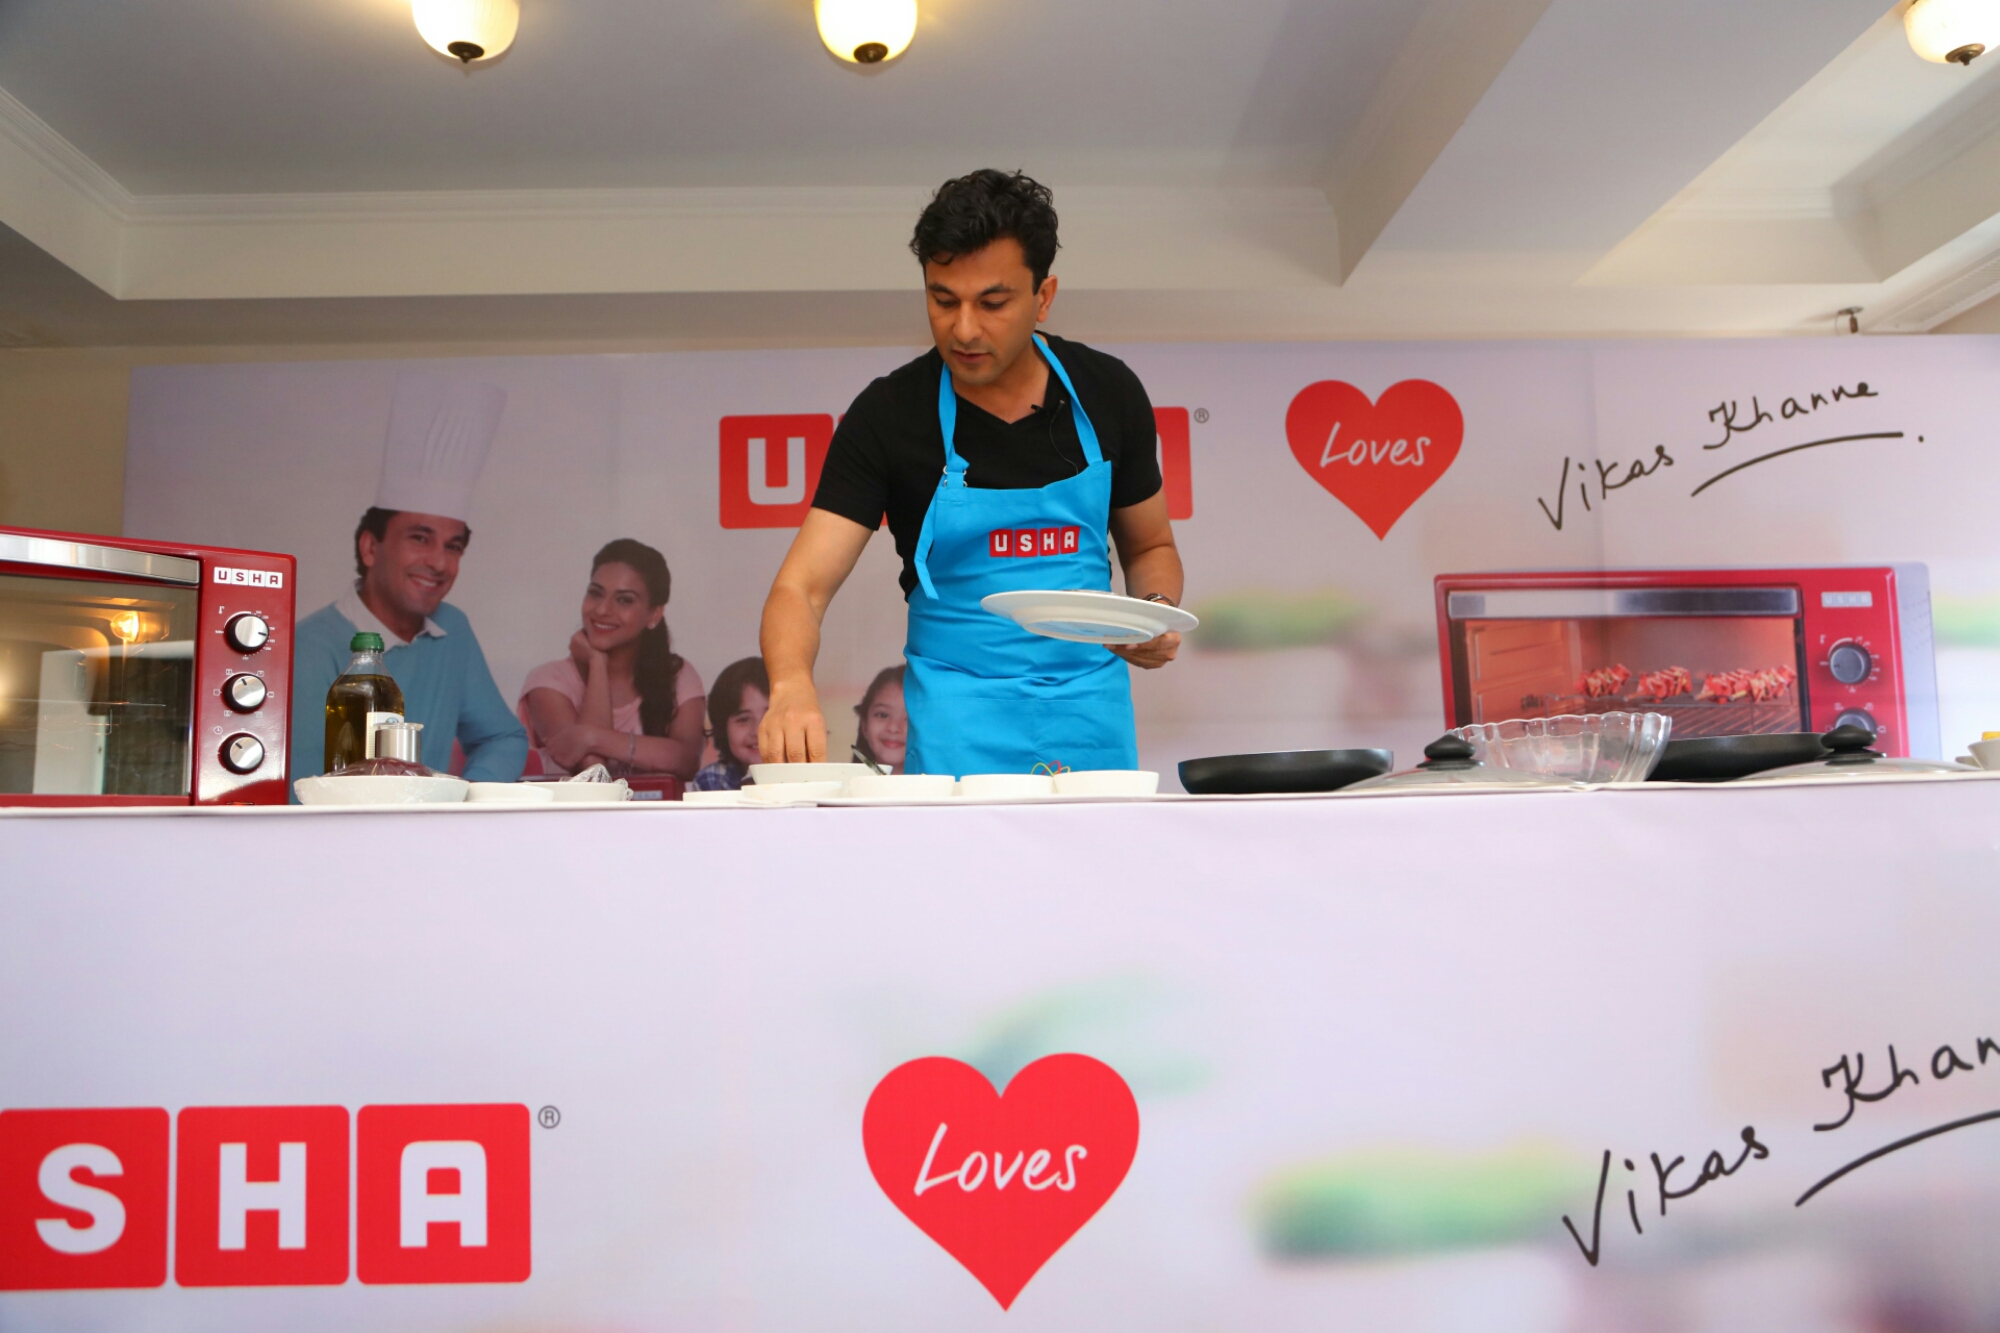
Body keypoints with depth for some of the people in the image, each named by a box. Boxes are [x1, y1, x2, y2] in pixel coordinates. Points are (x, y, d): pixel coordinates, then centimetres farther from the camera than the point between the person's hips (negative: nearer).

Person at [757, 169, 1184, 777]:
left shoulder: (1108, 392, -2)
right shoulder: (888, 413, -9)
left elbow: (1150, 546, 12)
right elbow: (802, 585, -14)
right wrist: (792, 686, -35)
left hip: (1095, 723, 2)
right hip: (957, 739, -2)